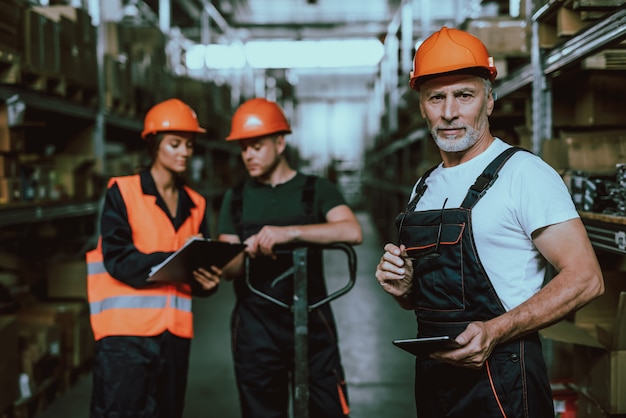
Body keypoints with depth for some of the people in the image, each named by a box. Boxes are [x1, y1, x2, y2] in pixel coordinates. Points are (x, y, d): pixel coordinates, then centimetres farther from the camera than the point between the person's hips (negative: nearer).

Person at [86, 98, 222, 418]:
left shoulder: (194, 204, 15)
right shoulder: (122, 192, -1)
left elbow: (201, 266, 15)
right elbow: (117, 259, -11)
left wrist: (207, 281, -9)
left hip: (175, 331, 5)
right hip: (126, 331, -5)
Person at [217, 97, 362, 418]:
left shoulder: (315, 190, 3)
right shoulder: (236, 198, 11)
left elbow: (352, 232, -16)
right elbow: (228, 269, 5)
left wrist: (289, 232, -27)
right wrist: (247, 253, -18)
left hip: (312, 323, -2)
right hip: (256, 330, 2)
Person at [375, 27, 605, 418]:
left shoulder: (523, 172, -11)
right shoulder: (425, 188, 11)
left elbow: (585, 278, -18)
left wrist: (495, 331, -26)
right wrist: (404, 289, -2)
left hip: (499, 377, -7)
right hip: (433, 374, 7)